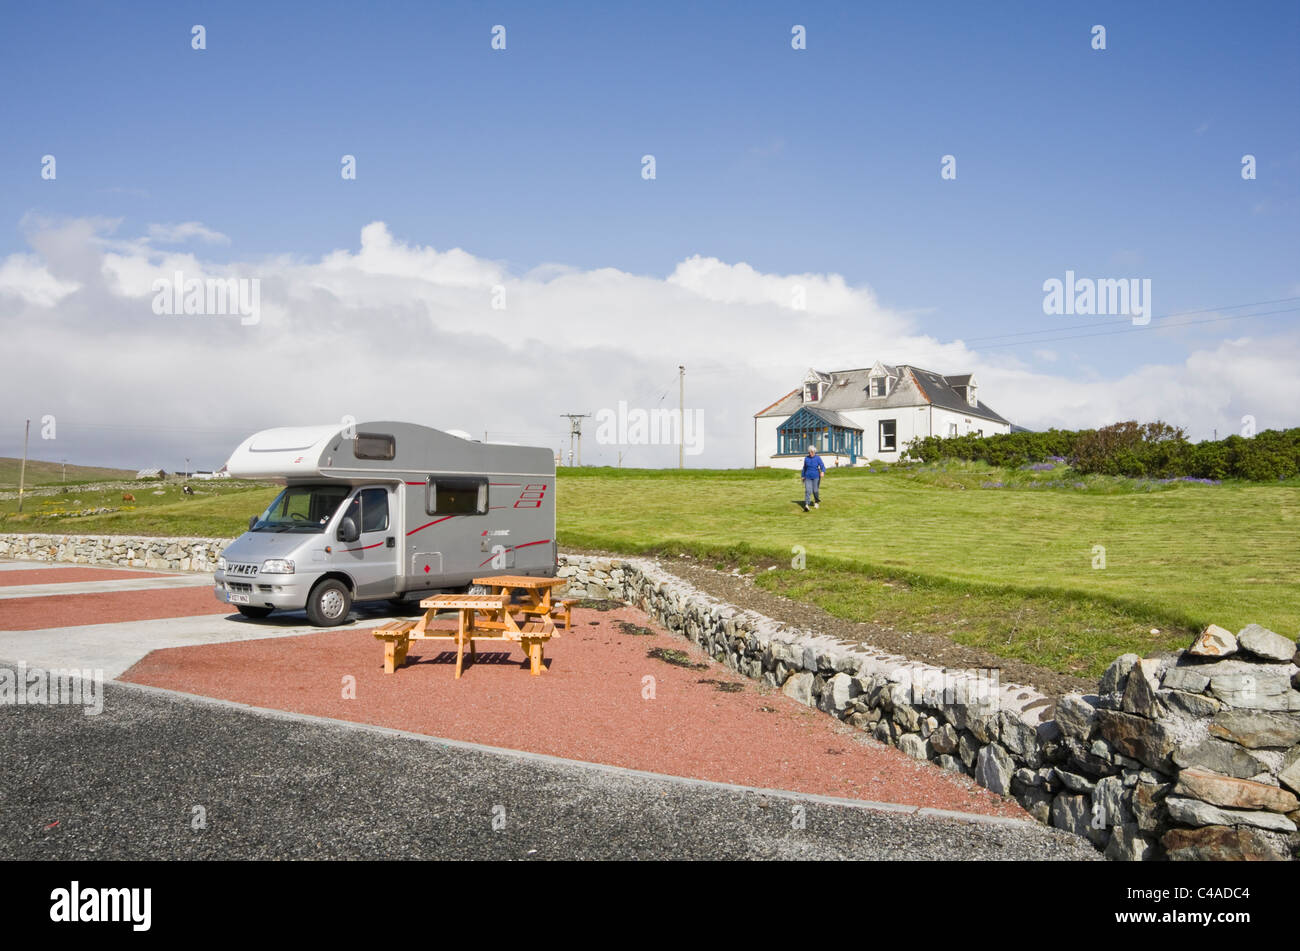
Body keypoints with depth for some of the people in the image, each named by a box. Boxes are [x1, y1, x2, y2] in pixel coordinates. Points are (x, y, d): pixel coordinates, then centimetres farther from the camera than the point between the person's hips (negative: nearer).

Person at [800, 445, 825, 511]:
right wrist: (803, 476, 19)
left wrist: (822, 472, -32)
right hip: (808, 477, 1)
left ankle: (816, 502, 31)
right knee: (808, 491, -12)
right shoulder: (806, 458, 4)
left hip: (816, 477, -1)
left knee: (815, 491, 3)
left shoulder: (818, 458, -4)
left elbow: (822, 466, -11)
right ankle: (806, 505, -22)